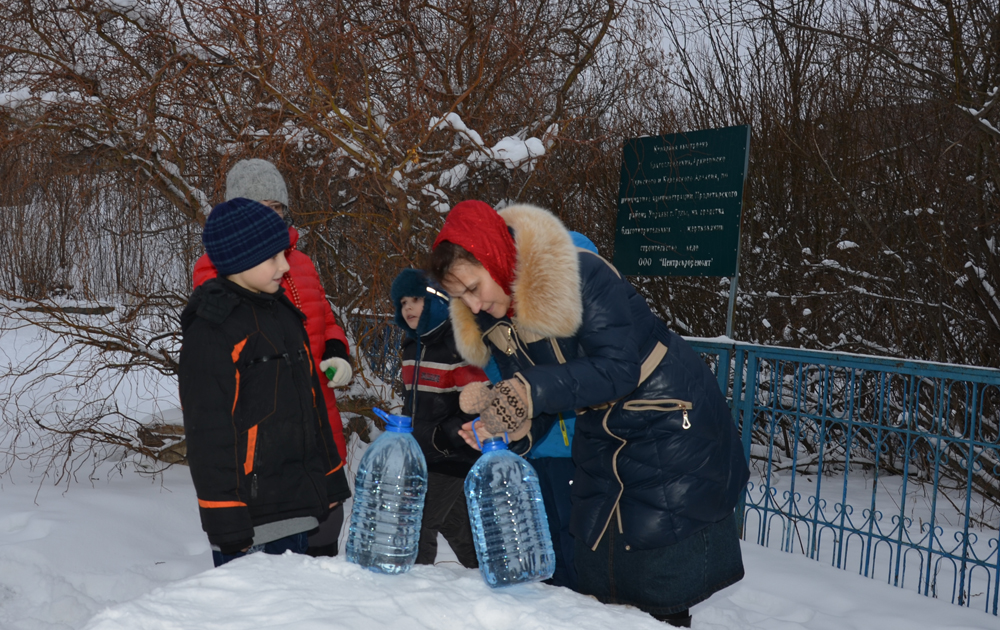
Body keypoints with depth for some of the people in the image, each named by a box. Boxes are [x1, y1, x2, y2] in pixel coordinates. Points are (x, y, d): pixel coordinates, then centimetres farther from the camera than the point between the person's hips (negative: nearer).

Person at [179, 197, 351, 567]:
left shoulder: (282, 313, 13)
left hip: (298, 508, 8)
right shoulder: (210, 329, -13)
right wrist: (226, 521, -16)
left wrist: (331, 478, 19)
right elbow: (208, 432, -15)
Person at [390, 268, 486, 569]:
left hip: (453, 456, -9)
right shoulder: (412, 346, 10)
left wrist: (444, 436, -21)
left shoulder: (457, 346, -18)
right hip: (422, 454, 9)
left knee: (416, 522, -9)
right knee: (454, 524, 19)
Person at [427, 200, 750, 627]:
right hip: (602, 434, 7)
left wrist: (533, 390, -37)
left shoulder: (581, 275, -26)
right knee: (596, 563, 11)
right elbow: (535, 403, 1)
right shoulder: (491, 321, -3)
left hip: (671, 424, -7)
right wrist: (516, 430, -22)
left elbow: (620, 366, -30)